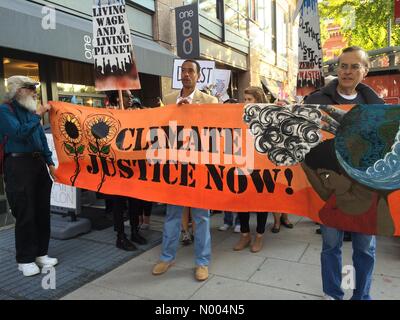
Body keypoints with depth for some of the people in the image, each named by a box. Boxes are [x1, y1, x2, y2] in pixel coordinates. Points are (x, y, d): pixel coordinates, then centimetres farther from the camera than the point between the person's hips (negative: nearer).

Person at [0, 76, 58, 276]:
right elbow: (19, 133, -21)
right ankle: (25, 259, 13)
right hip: (19, 165, -6)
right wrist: (38, 115, -15)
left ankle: (40, 253, 23)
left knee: (43, 211, 10)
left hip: (38, 163, 7)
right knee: (25, 214, -2)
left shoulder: (30, 110, 13)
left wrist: (50, 163, 12)